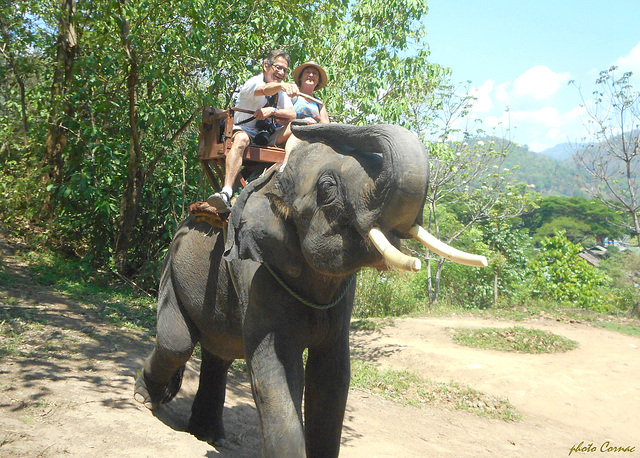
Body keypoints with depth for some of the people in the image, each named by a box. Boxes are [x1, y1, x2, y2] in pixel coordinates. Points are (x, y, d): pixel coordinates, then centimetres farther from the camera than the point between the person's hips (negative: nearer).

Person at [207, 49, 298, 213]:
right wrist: (281, 85, -55)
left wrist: (273, 111, -19)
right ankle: (226, 193, -55)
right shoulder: (253, 82, -8)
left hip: (267, 136, 6)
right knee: (240, 139, -41)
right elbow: (265, 89, -34)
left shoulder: (281, 91, 14)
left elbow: (292, 115, 0)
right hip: (244, 130, -6)